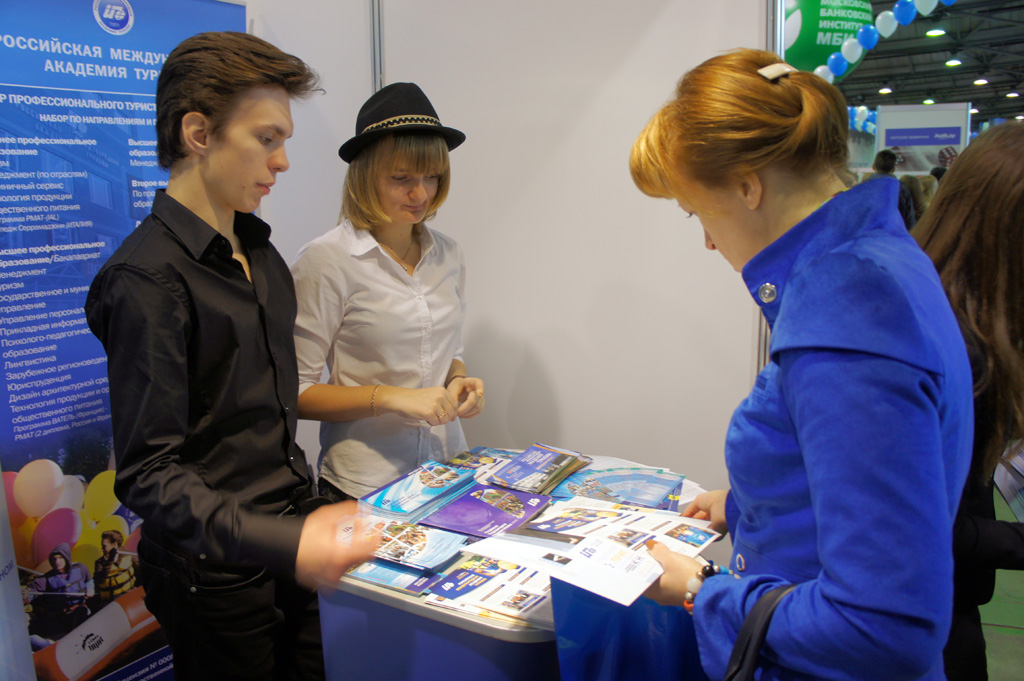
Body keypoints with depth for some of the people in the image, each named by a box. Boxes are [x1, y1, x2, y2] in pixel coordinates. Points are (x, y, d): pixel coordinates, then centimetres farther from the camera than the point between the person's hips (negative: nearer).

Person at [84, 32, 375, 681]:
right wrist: (283, 545, -35)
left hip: (291, 532, 7)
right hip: (216, 573, -7)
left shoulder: (260, 252, 8)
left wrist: (307, 517, 14)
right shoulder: (147, 279, -20)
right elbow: (149, 472, -23)